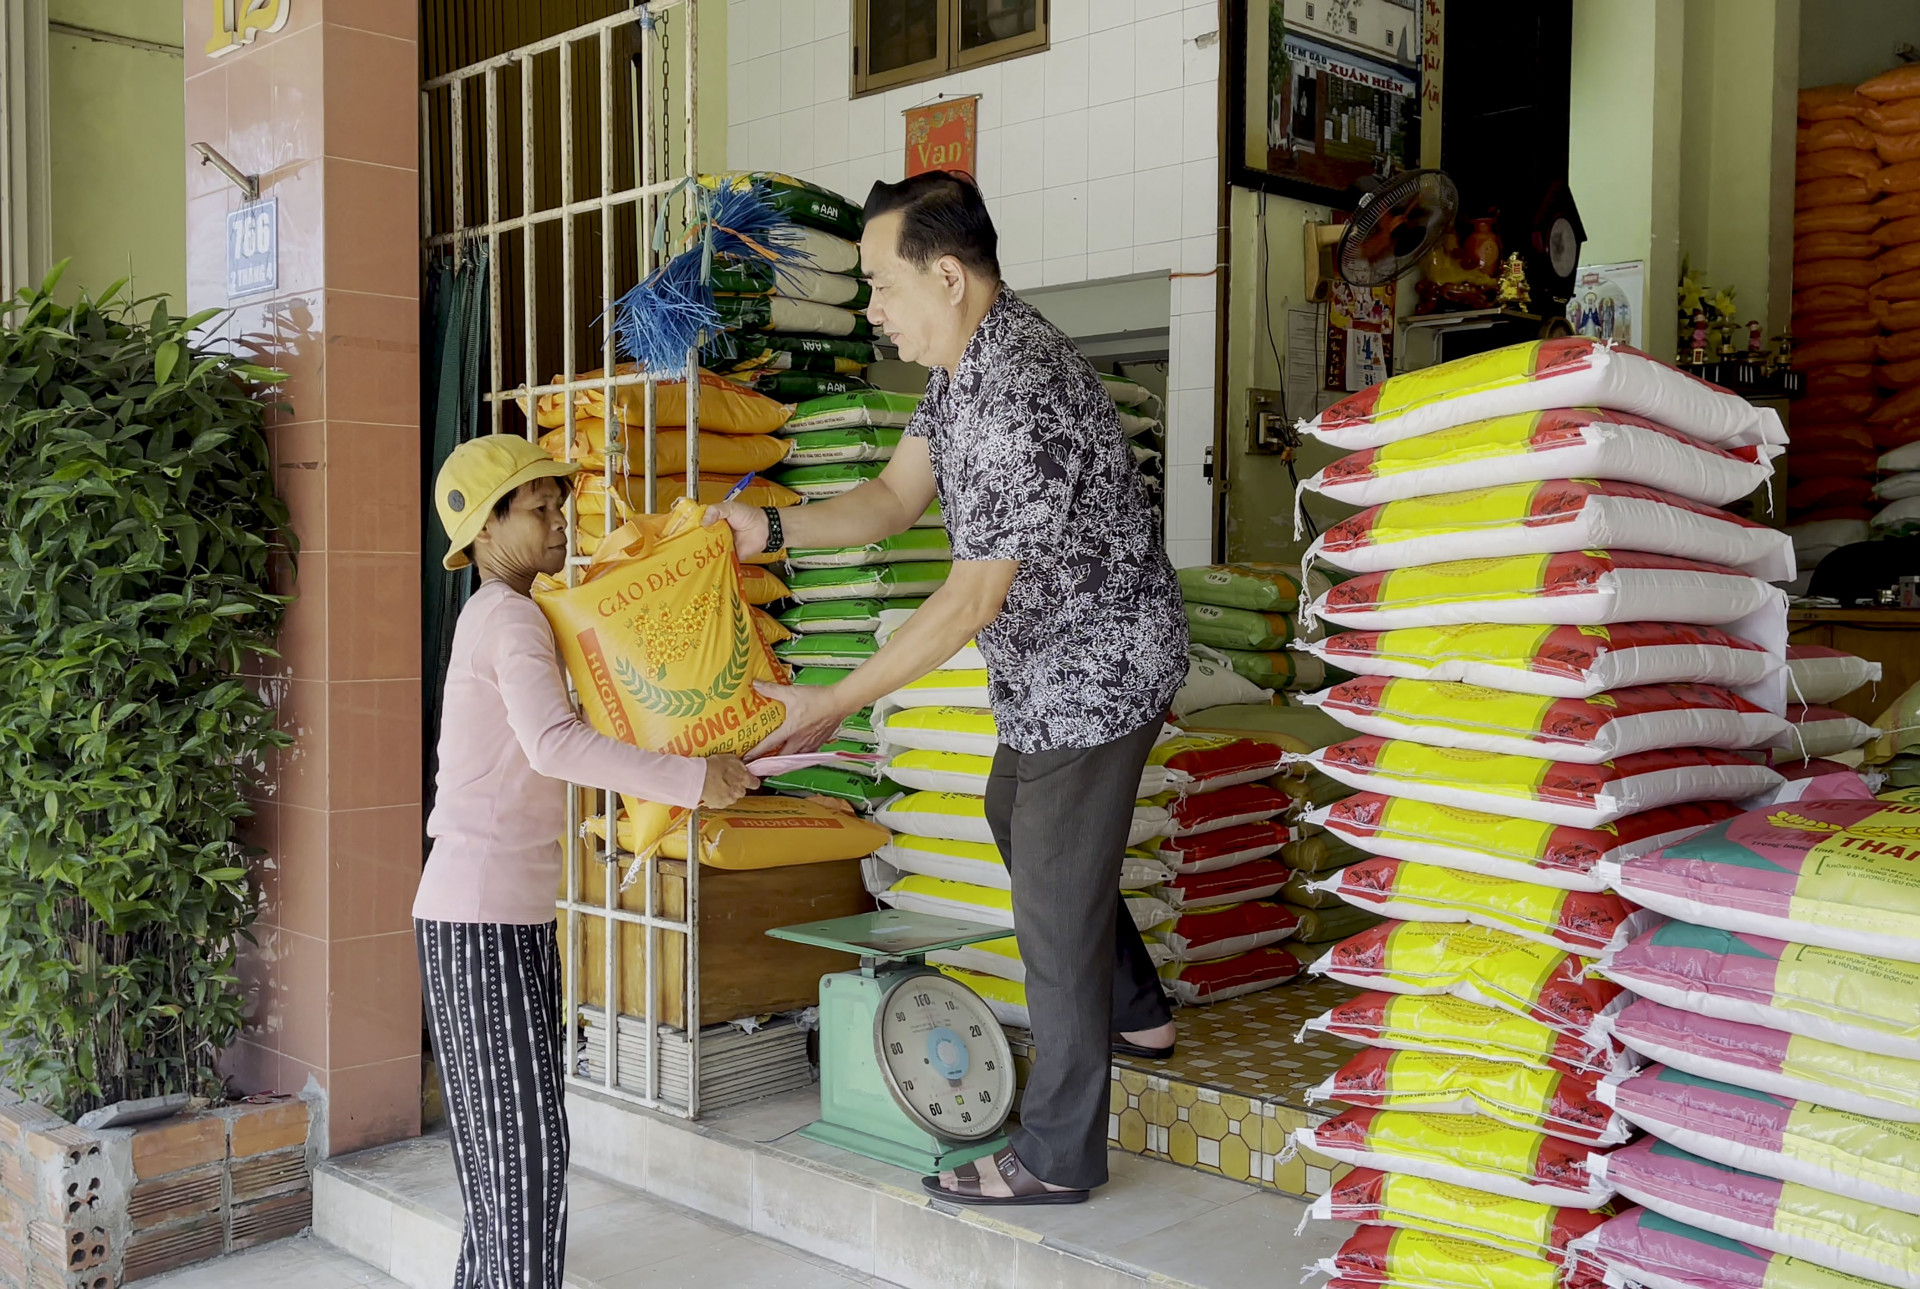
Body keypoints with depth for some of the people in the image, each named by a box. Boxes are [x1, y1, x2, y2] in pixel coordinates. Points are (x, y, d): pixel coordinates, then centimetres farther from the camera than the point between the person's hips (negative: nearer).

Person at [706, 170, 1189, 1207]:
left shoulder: (1021, 398, -32)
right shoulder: (967, 361, 2)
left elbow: (973, 599, -30)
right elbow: (897, 497, 6)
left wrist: (835, 704, -27)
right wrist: (771, 530, -9)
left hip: (1095, 670, -11)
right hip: (1059, 664, 11)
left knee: (1055, 903, -2)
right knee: (1016, 814, 30)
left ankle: (1056, 1158, 14)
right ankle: (1136, 1014, 45)